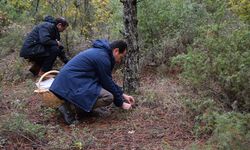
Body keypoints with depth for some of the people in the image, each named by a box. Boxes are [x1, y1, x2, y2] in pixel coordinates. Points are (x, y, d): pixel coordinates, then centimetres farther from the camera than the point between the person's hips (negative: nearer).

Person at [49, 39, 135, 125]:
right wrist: (121, 103, 2)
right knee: (108, 97, -20)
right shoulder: (102, 57, -15)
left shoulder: (102, 52, 16)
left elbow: (108, 81, 24)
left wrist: (122, 95, 22)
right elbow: (108, 84, -9)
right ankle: (68, 108, -13)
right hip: (72, 83, -11)